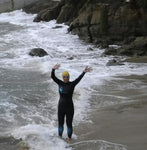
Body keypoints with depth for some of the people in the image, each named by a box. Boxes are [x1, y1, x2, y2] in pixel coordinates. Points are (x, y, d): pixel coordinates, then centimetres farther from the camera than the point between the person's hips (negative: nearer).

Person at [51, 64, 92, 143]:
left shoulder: (72, 84, -7)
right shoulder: (60, 83, -1)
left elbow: (79, 78, -23)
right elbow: (53, 77, -13)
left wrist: (84, 72, -39)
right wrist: (53, 69, -32)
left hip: (69, 107, -2)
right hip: (61, 107, 2)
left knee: (69, 124, 6)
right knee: (60, 123, 14)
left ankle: (69, 138, 23)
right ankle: (60, 137, 32)